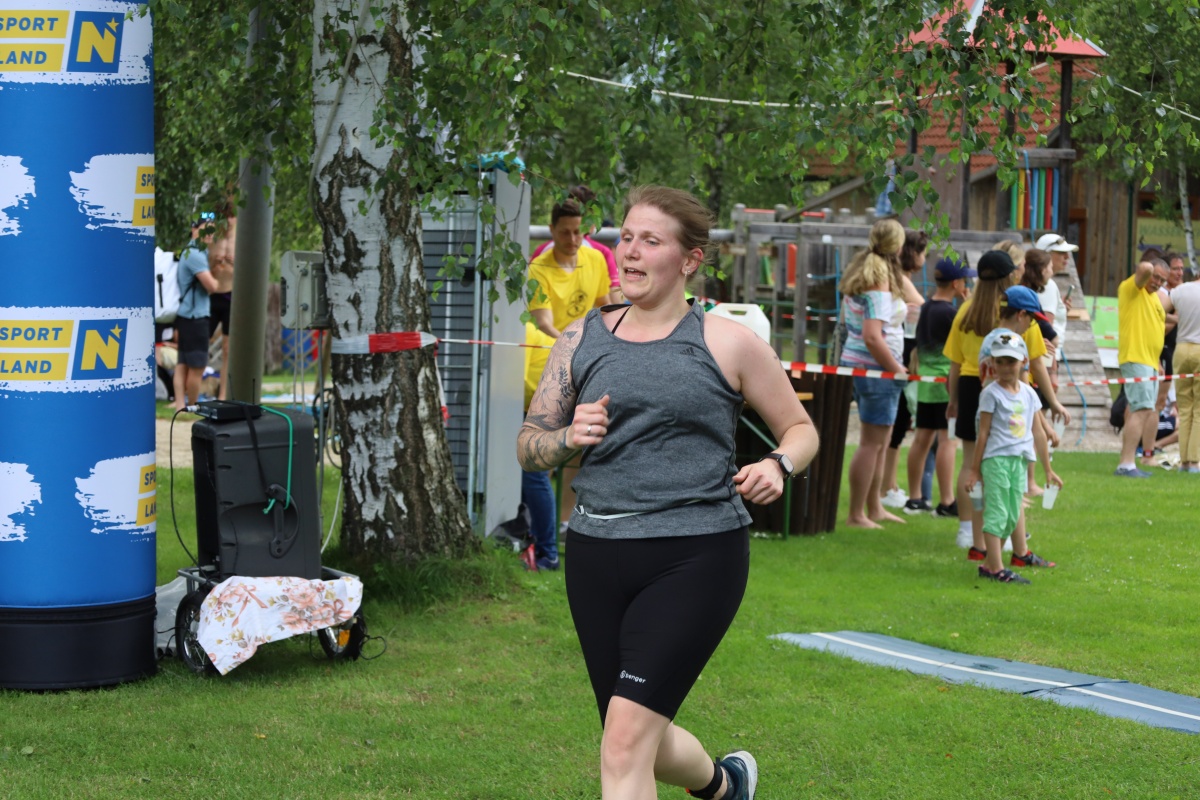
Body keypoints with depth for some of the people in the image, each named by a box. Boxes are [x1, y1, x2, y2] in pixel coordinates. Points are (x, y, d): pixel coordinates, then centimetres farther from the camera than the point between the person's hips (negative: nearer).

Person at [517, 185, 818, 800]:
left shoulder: (728, 344, 1)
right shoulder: (581, 340, 10)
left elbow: (800, 429, 11)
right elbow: (528, 446, 12)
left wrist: (778, 466, -11)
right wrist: (568, 438, -10)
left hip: (695, 558, -5)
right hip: (596, 556, 5)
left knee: (626, 739, -17)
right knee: (642, 744, 15)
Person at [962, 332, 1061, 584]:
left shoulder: (1028, 393, 10)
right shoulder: (991, 393, -6)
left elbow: (1037, 431, 15)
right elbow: (983, 432, -5)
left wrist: (1048, 469, 18)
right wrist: (974, 468, -4)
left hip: (1019, 459, 5)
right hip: (996, 459, -5)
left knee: (1012, 513, 18)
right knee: (997, 512, -8)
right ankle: (995, 568, -11)